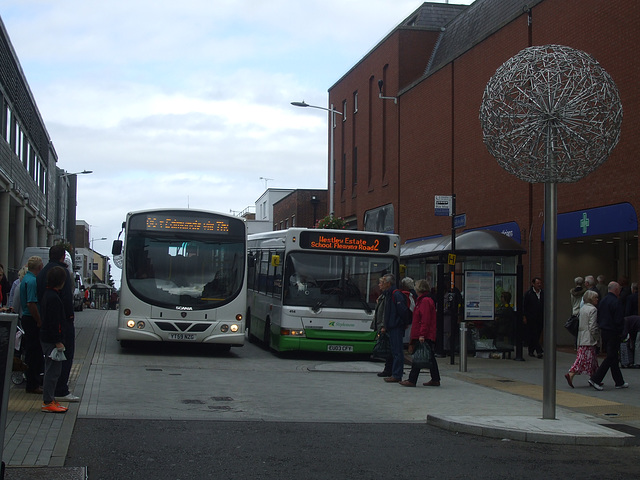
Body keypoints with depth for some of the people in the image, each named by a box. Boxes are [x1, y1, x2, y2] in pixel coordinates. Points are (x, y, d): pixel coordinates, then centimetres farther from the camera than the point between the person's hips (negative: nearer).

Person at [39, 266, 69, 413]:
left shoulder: (48, 294, 13)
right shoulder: (53, 298, -19)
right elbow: (54, 322, -22)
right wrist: (58, 341, -20)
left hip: (46, 339, 10)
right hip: (51, 339, -10)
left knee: (51, 370, 15)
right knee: (53, 370, -6)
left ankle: (49, 399, 21)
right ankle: (48, 402, -3)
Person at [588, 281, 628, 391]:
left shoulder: (603, 301, 11)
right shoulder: (616, 302, -16)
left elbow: (598, 317, 14)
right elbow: (619, 320, -18)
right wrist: (620, 332, -6)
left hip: (603, 331, 9)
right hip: (613, 333, -9)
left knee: (613, 357, 14)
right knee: (611, 357, -5)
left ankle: (619, 382, 21)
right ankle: (595, 379, -12)